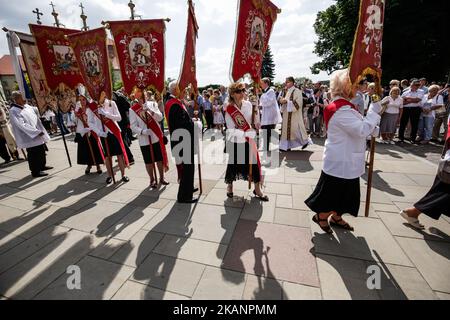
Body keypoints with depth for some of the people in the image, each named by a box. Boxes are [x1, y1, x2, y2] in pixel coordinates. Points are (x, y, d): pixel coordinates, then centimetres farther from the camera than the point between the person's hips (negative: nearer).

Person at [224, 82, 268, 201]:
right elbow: (231, 130, -16)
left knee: (254, 163, 5)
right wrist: (245, 134, -26)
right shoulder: (229, 110, -13)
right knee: (233, 164, 10)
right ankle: (229, 185, 36)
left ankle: (257, 189, 22)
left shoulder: (248, 105, -2)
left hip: (249, 140, 3)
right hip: (235, 142, -3)